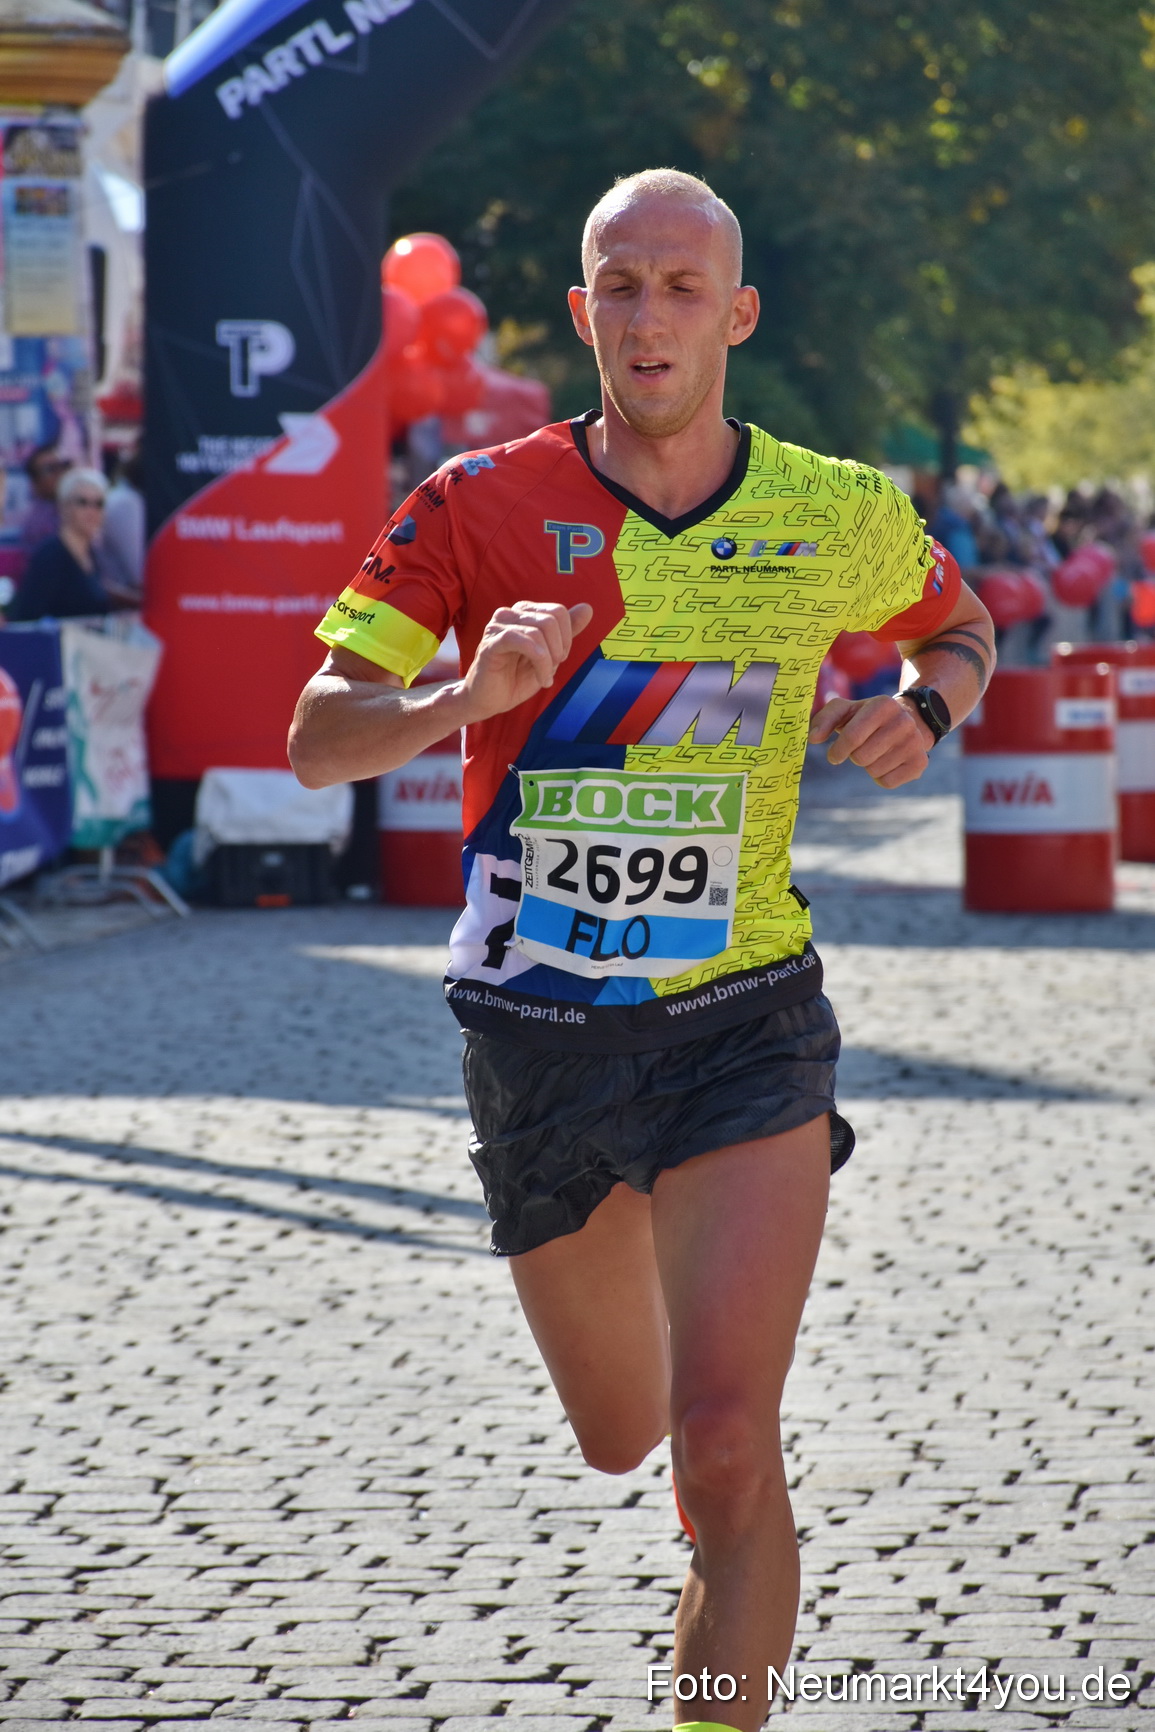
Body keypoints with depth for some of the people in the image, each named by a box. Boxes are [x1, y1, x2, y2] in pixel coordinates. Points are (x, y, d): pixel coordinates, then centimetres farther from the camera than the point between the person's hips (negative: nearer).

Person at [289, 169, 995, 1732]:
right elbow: (316, 739, -9)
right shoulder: (482, 507, -5)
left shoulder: (839, 517, -2)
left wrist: (924, 711, -3)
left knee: (724, 1445, -19)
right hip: (538, 1029, 2)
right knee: (620, 1436, 19)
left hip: (744, 1020, -1)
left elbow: (958, 628, 20)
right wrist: (468, 697, -29)